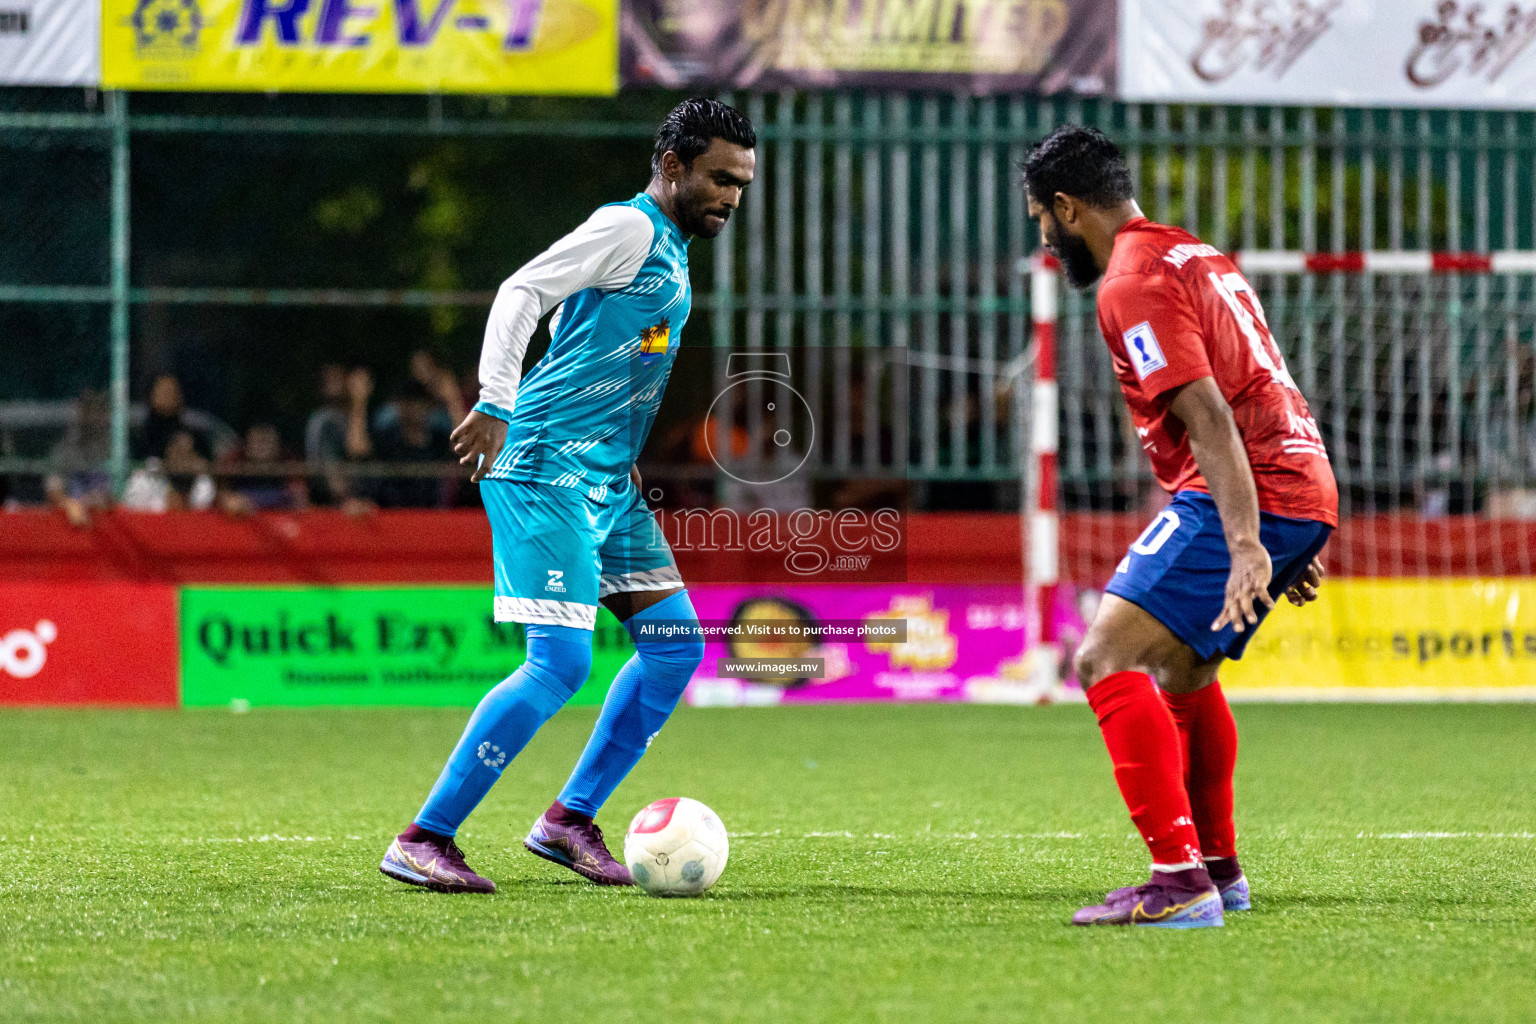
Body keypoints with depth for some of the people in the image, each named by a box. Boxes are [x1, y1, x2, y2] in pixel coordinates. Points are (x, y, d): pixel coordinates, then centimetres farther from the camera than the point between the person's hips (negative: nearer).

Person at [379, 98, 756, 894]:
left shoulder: (668, 250, 20)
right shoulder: (629, 226, -9)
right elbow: (520, 292, -19)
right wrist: (495, 407, -30)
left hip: (606, 481, 10)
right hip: (549, 470, -10)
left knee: (675, 644, 7)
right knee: (561, 663, -16)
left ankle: (570, 820, 12)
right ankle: (423, 839, -12)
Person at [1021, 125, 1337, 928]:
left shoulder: (1133, 281, -9)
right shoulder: (1195, 257, 22)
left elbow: (1208, 416, -20)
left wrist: (1245, 545, -28)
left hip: (1245, 494, -10)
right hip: (1306, 489, 10)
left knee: (1108, 658, -17)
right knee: (1182, 668, 28)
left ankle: (1181, 882, -26)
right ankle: (1218, 868, 37)